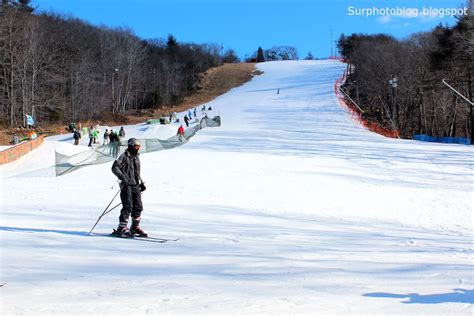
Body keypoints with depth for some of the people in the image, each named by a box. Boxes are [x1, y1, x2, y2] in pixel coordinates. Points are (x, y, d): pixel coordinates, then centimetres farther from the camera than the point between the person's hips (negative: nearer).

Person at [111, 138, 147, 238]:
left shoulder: (136, 157, 19)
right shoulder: (124, 156, -4)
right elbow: (115, 167, -13)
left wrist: (141, 183, 22)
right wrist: (122, 176, -27)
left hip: (136, 185, 7)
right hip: (126, 185, -7)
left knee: (138, 207, 3)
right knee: (128, 207, -14)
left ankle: (135, 227, 16)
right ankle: (121, 228, -8)